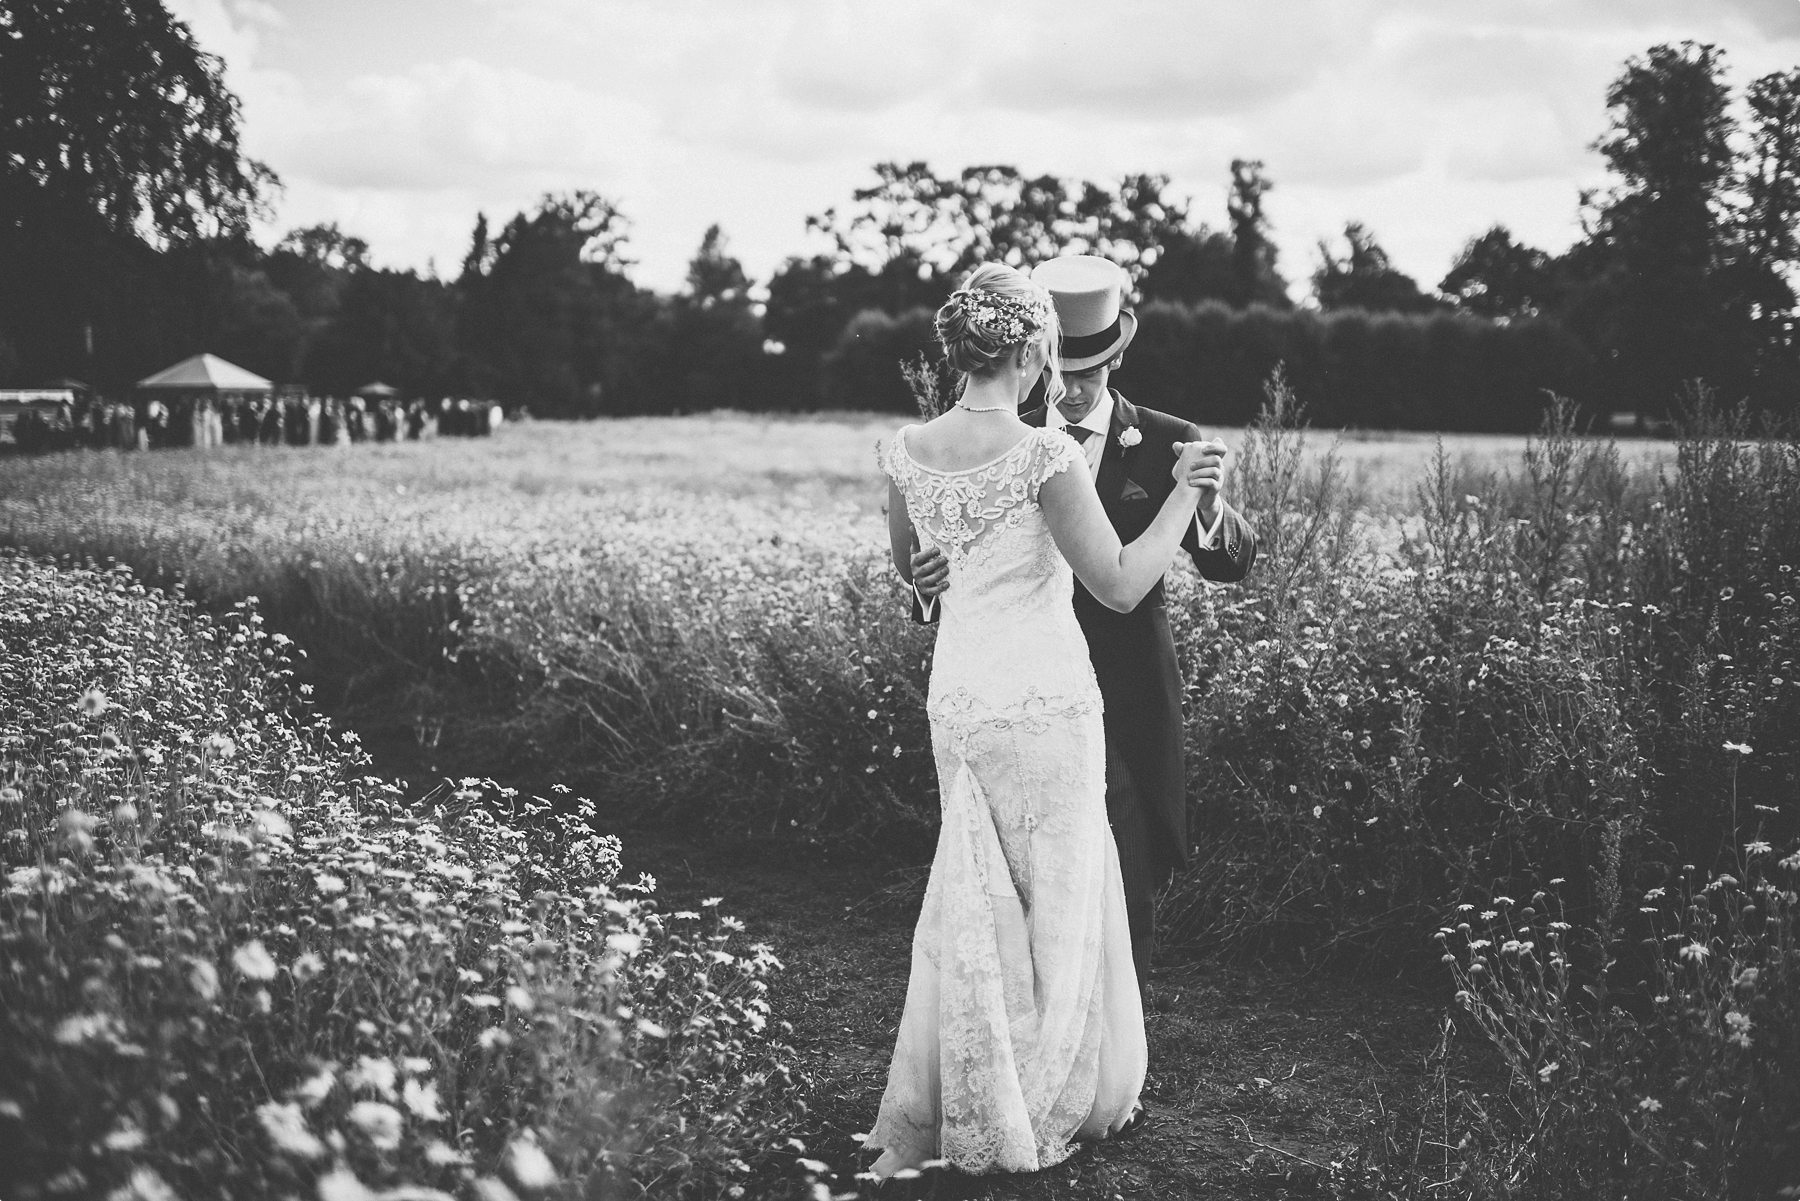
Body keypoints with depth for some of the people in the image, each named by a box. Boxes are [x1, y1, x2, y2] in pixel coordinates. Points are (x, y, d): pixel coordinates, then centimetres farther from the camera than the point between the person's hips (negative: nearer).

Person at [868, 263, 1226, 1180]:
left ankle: (948, 1105, 25)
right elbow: (1120, 586, -15)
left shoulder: (906, 451, -1)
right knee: (1060, 899, 11)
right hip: (1045, 700, -6)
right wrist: (1184, 492, -5)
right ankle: (1053, 1103, 23)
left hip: (956, 697, 6)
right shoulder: (1045, 455, -19)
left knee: (973, 898, 18)